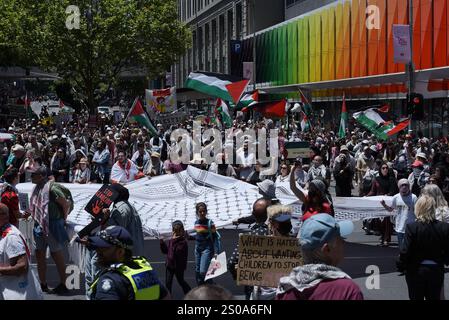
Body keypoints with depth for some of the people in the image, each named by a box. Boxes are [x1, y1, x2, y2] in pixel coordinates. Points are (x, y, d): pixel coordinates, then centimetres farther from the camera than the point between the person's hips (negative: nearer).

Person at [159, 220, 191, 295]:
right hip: (169, 264, 6)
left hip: (179, 266, -5)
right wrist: (162, 243, -4)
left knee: (181, 281, 11)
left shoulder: (183, 242, -15)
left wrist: (174, 241, -27)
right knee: (168, 282, 4)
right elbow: (165, 251, 11)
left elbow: (177, 252, -26)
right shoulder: (171, 240, 5)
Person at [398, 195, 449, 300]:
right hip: (436, 271, 2)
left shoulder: (412, 227, -17)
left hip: (416, 271, -2)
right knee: (434, 297, 15)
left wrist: (401, 267, 0)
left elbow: (405, 251, -16)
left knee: (416, 297, 12)